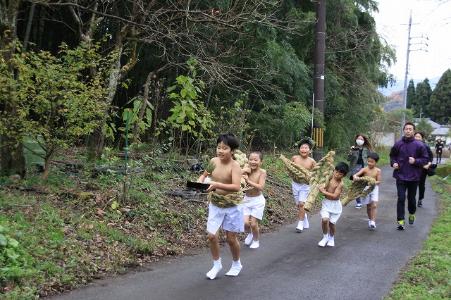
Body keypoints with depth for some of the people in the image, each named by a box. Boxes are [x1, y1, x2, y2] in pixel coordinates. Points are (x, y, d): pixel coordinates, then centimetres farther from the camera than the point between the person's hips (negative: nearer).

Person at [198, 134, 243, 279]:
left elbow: (236, 187, -34)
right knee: (211, 235, -3)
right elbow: (204, 175, 11)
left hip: (231, 206, -4)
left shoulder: (235, 166, -21)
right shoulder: (214, 161, -6)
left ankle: (236, 264, 34)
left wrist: (217, 185, -44)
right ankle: (217, 264, 20)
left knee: (231, 238, 8)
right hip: (215, 205, 4)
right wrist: (200, 181, -12)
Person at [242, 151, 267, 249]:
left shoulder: (262, 172, -13)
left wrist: (248, 181, -29)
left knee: (253, 223, -1)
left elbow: (261, 187, -23)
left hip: (257, 200, -3)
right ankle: (249, 234, 31)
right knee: (245, 223, -4)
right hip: (247, 199, 3)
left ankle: (256, 240, 27)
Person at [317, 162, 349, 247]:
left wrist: (324, 192, -20)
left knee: (331, 223, 4)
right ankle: (325, 237, 6)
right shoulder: (329, 177, -1)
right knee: (325, 219, -17)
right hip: (326, 203, 3)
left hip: (335, 204, -3)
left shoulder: (340, 184, -17)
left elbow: (334, 195, -24)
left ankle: (332, 238, 33)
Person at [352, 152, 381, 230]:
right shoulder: (365, 169, -8)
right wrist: (355, 177, -41)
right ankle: (370, 220, 28)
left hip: (374, 188, 0)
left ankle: (373, 222, -13)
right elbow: (355, 175, -17)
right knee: (368, 206, 10)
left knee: (374, 205, -13)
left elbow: (378, 181, -6)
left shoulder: (378, 170, -6)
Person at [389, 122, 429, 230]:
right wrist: (393, 163, -5)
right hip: (400, 176, 0)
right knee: (401, 198, -5)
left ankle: (412, 214, 41)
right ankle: (400, 221, -3)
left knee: (411, 198, 14)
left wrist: (415, 161, -17)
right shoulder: (398, 144, -2)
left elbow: (425, 159, -1)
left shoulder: (419, 145, -7)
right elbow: (392, 156, 13)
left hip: (414, 177, 0)